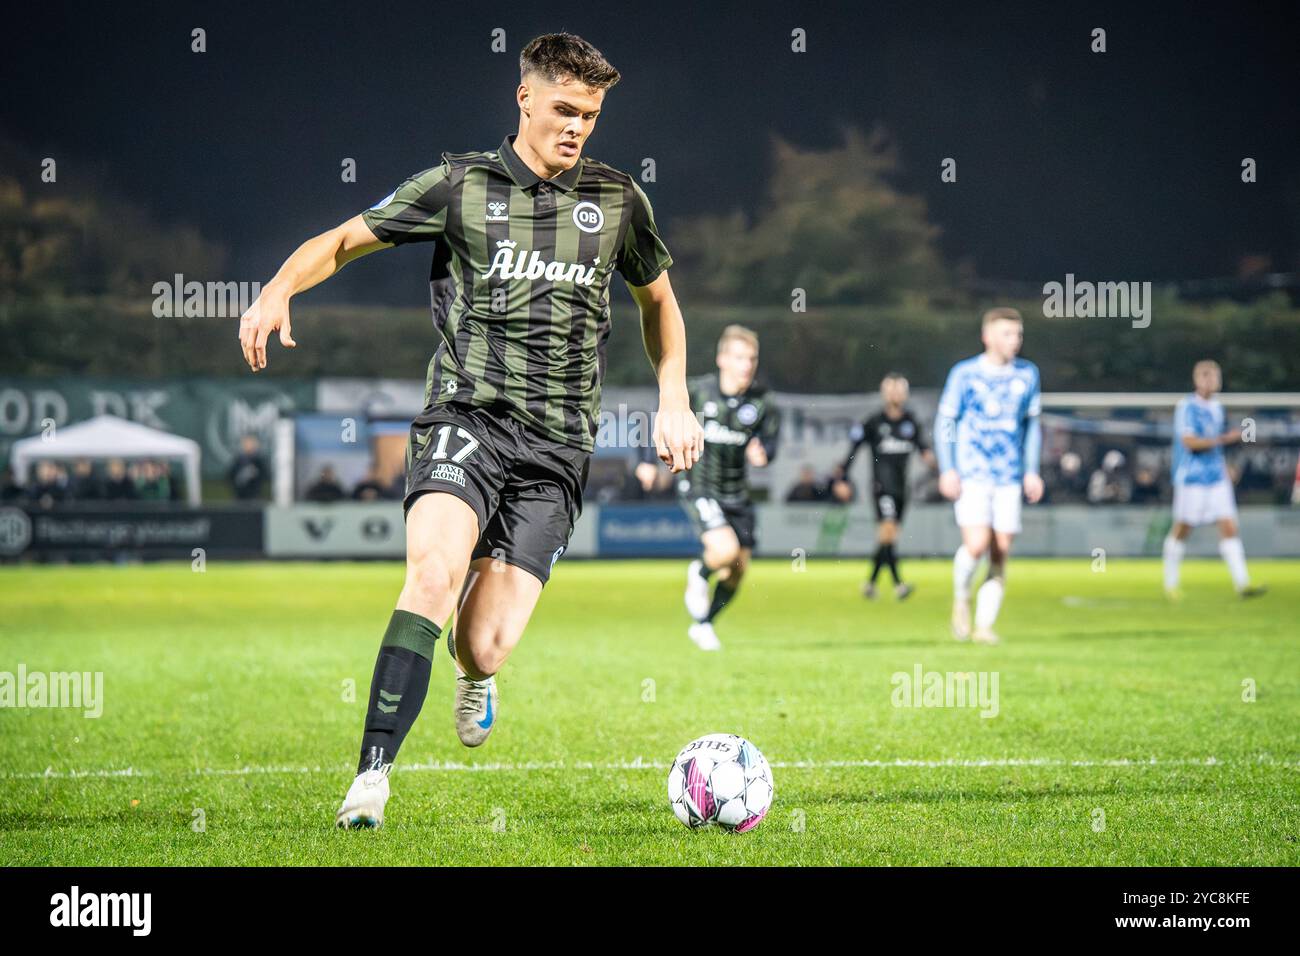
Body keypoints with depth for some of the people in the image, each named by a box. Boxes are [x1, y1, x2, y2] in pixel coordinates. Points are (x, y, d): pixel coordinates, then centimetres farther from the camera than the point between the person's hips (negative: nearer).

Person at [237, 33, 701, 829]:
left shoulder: (617, 200, 11)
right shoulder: (462, 186, 4)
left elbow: (659, 300, 28)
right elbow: (343, 241, 7)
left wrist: (675, 400, 17)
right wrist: (278, 290, -12)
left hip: (558, 448, 2)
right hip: (467, 415, -2)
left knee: (485, 647, -8)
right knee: (434, 572, -30)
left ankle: (477, 673, 33)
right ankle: (373, 776, -26)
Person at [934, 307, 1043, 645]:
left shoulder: (1027, 374, 8)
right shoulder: (964, 374, -2)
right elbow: (944, 421, 2)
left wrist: (1031, 471, 11)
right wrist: (947, 470, -7)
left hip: (1009, 478, 3)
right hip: (971, 475, -3)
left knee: (1001, 554, -2)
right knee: (977, 544, -18)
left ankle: (984, 625, 7)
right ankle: (961, 598, 10)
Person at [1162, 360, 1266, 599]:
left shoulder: (1217, 407, 12)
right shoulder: (1186, 406, -10)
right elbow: (1189, 442, -20)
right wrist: (1224, 439, -24)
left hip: (1217, 478, 6)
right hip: (1191, 478, -6)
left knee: (1229, 528, -5)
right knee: (1181, 531, 3)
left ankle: (1242, 583, -10)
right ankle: (1170, 583, 19)